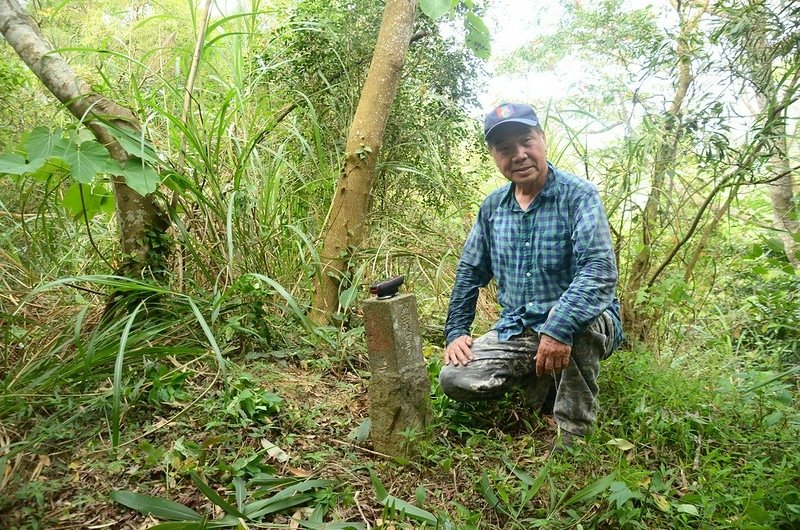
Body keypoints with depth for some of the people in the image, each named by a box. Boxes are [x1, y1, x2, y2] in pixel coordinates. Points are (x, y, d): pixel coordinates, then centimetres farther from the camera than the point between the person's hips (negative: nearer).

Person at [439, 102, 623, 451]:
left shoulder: (578, 195, -13)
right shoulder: (492, 207, 5)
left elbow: (600, 268, -27)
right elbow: (470, 272, 13)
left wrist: (559, 327, -41)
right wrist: (455, 331, 5)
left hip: (583, 324, -4)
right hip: (516, 330, 5)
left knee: (570, 322, -39)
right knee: (455, 380, -13)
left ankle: (575, 435, -16)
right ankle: (543, 380, 10)